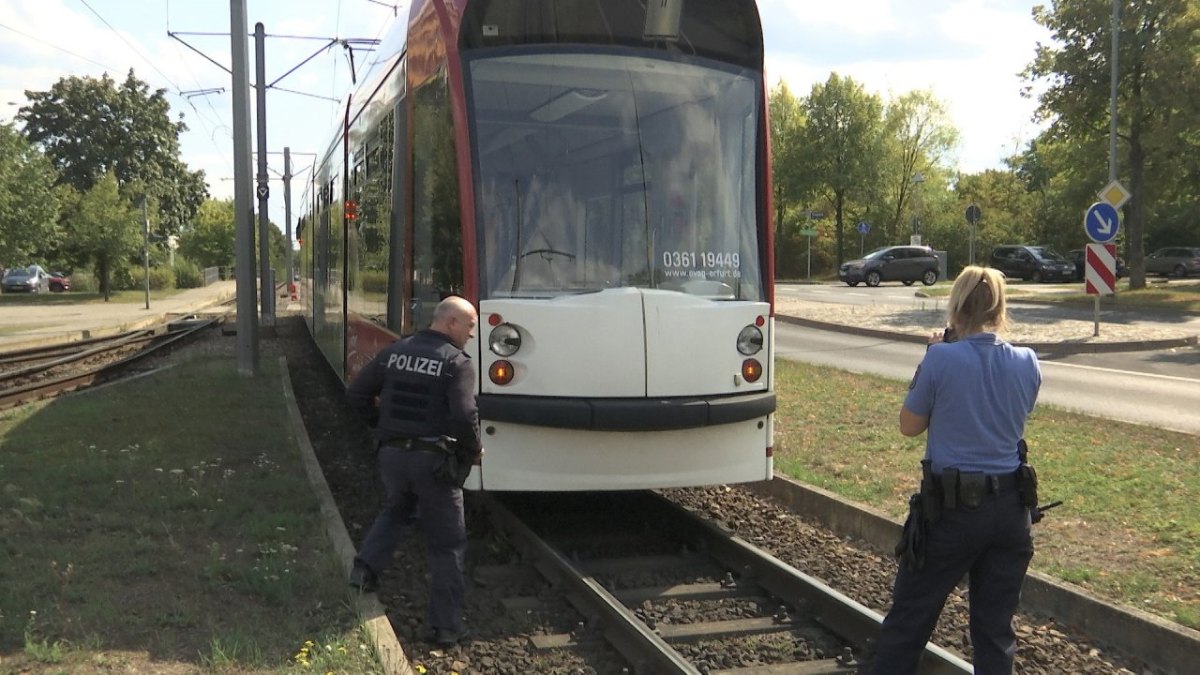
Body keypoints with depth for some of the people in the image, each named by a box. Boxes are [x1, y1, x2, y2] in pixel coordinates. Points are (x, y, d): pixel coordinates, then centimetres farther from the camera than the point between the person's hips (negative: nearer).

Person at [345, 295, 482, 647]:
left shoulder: (395, 352, 5)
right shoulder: (457, 362, -11)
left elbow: (357, 393, 8)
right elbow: (464, 416, -21)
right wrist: (473, 450, -4)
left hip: (392, 453, 5)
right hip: (433, 459, -5)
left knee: (394, 510, 33)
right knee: (447, 543, 6)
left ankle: (366, 567, 12)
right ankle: (447, 626, 9)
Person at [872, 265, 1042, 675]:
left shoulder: (942, 359, -15)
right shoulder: (1027, 364, -1)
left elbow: (909, 425, -3)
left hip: (952, 506, -4)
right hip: (1010, 508, 4)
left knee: (908, 619, 9)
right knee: (996, 628, 14)